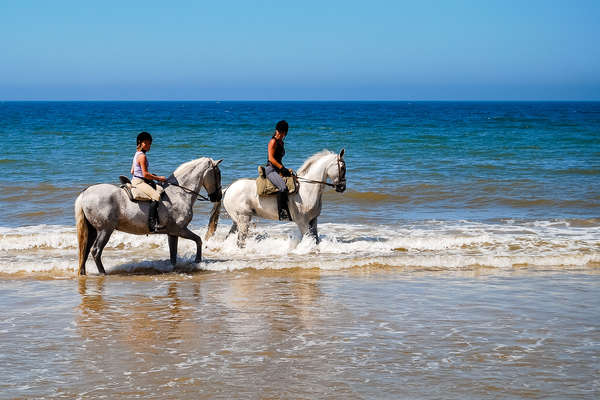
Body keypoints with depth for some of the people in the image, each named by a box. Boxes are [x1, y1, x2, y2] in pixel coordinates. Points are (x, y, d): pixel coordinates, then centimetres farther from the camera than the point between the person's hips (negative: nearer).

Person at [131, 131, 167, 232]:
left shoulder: (137, 154, 16)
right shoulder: (142, 156, -15)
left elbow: (132, 171, 21)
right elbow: (145, 174, -20)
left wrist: (152, 176, 21)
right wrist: (158, 178, -10)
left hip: (136, 179, 11)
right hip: (139, 182, -11)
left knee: (160, 190, 13)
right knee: (155, 196, -27)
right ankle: (152, 224, -36)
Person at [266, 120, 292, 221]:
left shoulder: (281, 142, 20)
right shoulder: (273, 141, -7)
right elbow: (271, 158, -16)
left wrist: (285, 170, 18)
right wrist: (282, 168, -21)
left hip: (279, 170, 10)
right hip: (271, 169, -10)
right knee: (283, 187, -33)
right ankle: (282, 213, -36)